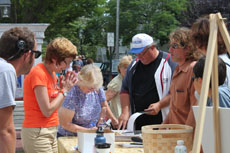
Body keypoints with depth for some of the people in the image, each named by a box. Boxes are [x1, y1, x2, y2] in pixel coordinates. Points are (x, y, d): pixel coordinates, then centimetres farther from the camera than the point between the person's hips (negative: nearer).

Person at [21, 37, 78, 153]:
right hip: (38, 134, -8)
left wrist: (63, 87, 0)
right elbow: (47, 111, -18)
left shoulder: (52, 73, 11)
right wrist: (64, 90, -8)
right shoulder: (38, 74, -15)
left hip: (51, 132, 8)